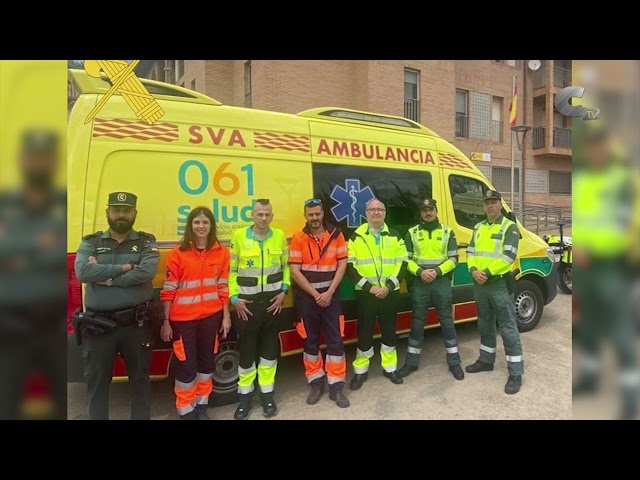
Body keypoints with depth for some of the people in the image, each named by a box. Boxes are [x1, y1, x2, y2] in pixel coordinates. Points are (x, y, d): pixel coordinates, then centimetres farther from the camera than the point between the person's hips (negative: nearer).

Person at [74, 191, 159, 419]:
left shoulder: (146, 242, 0)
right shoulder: (90, 242, 4)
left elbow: (146, 272, -18)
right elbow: (82, 272, -14)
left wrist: (105, 277, -15)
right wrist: (123, 267, -16)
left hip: (136, 323, -1)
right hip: (98, 324, 1)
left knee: (140, 378, 14)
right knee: (96, 381, 15)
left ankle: (142, 417, 32)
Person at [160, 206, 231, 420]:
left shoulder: (221, 252, 1)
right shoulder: (178, 253, -8)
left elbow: (223, 287, 5)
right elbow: (168, 291, -7)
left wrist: (226, 315, 4)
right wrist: (166, 322, -8)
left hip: (211, 316, 3)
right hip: (183, 318, -3)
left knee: (206, 361, 15)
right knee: (186, 365, 4)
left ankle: (202, 406, 32)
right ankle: (186, 410, 23)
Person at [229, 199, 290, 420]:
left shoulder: (279, 236, 2)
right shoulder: (239, 236, -4)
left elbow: (286, 266, 9)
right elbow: (231, 270, -1)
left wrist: (284, 290, -1)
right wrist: (234, 297, -7)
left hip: (273, 300, 2)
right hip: (247, 301, -1)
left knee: (270, 346, 10)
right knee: (247, 348, 6)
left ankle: (267, 393, 25)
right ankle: (245, 395, 23)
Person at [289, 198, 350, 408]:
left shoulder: (336, 235, 0)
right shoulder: (298, 239, -2)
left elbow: (342, 265, -1)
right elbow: (295, 271, -7)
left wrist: (329, 292, -10)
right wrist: (315, 294, -11)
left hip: (331, 295, 0)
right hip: (306, 297, 0)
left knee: (335, 341, 1)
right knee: (310, 341, 9)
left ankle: (336, 386, 12)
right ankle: (316, 383, 23)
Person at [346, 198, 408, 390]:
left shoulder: (395, 236, 7)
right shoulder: (356, 237, 0)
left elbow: (402, 263, 3)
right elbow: (349, 267, -5)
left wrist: (389, 286, -11)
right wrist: (368, 287, -13)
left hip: (390, 293, 2)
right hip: (365, 293, -2)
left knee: (389, 331, 11)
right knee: (364, 332, 5)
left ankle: (390, 368, 27)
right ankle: (361, 371, 19)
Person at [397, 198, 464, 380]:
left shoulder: (447, 232, 5)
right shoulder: (412, 233, 5)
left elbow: (453, 258, 0)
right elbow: (405, 259, 1)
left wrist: (438, 271, -14)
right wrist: (420, 272, -15)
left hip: (442, 282, 0)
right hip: (419, 283, 0)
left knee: (447, 321, 6)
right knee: (417, 322, 7)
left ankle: (454, 362, 20)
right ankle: (411, 362, 18)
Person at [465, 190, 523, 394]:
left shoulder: (510, 227, -5)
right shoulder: (478, 228, 14)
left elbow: (508, 256, -15)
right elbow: (470, 252, 10)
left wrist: (488, 273, -21)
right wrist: (474, 270, -9)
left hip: (500, 283, -6)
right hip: (479, 284, 6)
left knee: (508, 328, -3)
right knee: (485, 325, 18)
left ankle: (516, 373, 5)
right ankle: (486, 360, 33)